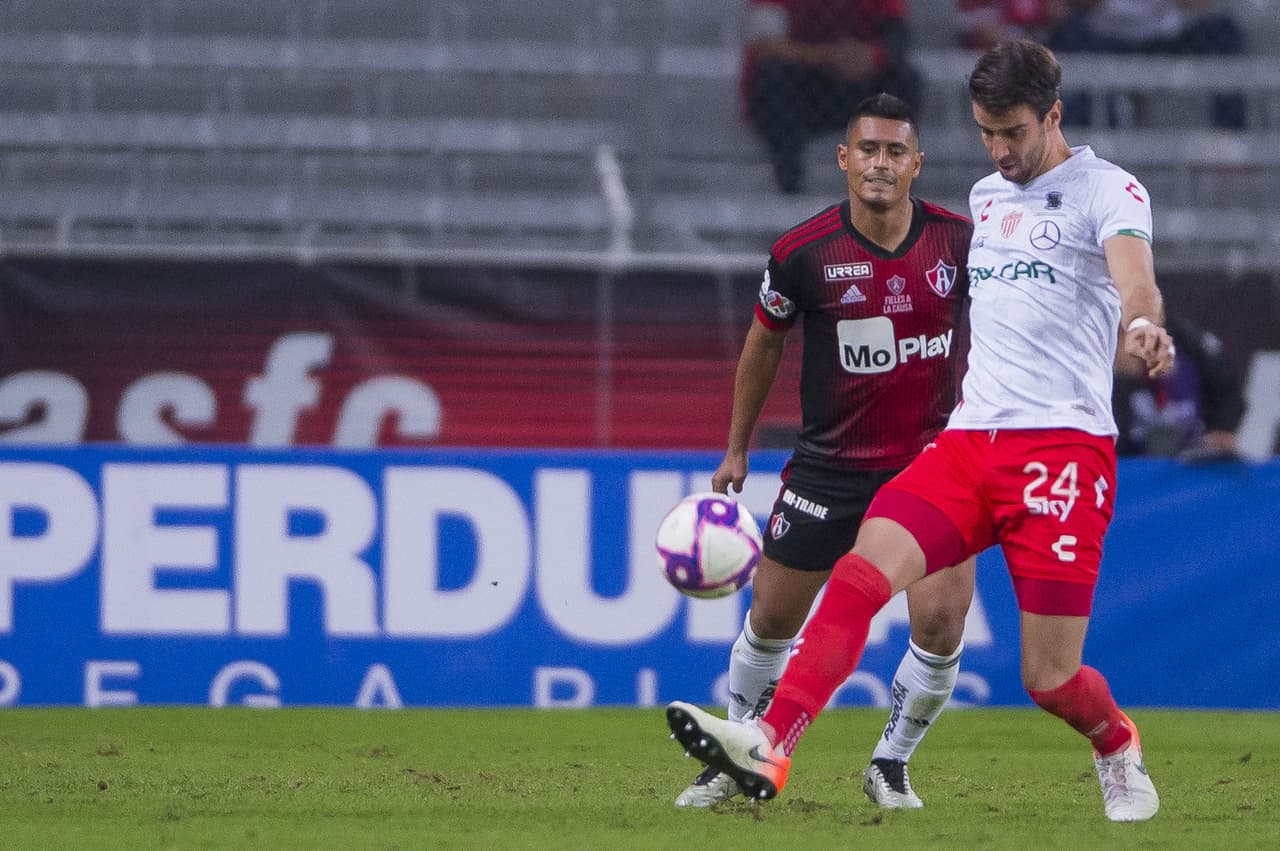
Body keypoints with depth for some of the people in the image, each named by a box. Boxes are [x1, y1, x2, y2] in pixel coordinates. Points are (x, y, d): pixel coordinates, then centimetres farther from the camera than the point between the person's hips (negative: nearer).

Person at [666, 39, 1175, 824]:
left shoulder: (1107, 190, -2)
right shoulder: (987, 195, 20)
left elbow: (1133, 273, -23)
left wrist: (1142, 324, -45)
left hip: (1064, 443, -6)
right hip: (969, 437, 6)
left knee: (1050, 680, -5)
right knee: (862, 571, -20)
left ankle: (1117, 748, 29)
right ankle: (770, 746, -32)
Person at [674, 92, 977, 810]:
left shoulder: (958, 239, -8)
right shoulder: (804, 253, -10)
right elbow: (765, 342, 7)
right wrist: (737, 448, 13)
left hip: (931, 461, 0)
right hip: (829, 469, 0)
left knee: (941, 623, -13)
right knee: (770, 622, 6)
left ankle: (891, 765, 9)